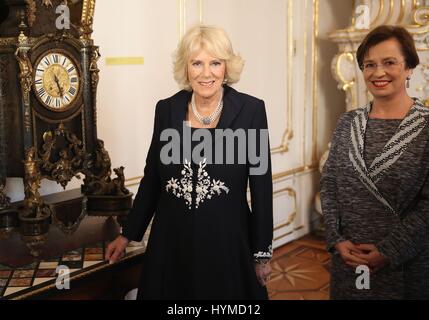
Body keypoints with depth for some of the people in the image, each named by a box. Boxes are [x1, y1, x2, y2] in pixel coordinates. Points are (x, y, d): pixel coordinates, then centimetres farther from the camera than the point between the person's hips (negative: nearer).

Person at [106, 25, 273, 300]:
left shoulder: (251, 109, -7)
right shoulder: (167, 109, 0)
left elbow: (261, 185, -4)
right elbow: (152, 176, 8)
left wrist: (263, 252, -2)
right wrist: (128, 234, 11)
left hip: (227, 239, -2)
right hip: (171, 239, 2)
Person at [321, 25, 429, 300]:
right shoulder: (348, 123, 3)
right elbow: (329, 184, 4)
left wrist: (389, 251, -15)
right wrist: (337, 239, -6)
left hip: (405, 264, -3)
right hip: (348, 258, 4)